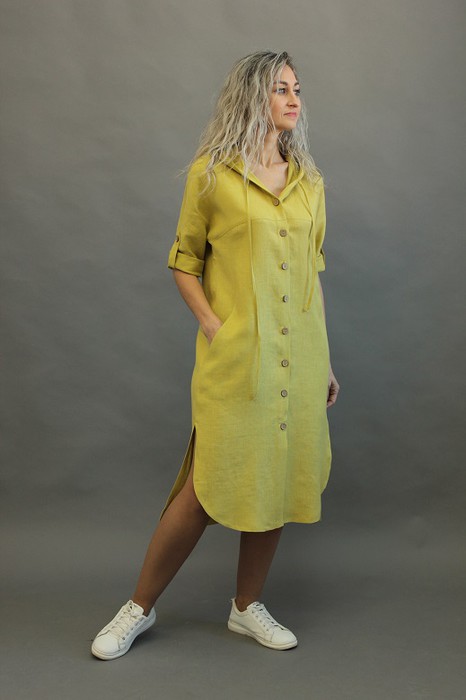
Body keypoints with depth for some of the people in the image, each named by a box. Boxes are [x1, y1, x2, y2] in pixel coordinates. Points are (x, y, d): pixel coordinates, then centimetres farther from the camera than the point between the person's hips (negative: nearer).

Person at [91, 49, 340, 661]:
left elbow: (311, 272, 15)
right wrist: (212, 326, -12)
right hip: (235, 357, -5)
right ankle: (140, 607, 18)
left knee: (277, 481, 10)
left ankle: (248, 606, 29)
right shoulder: (211, 173, -1)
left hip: (298, 358, 5)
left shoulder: (309, 180, 12)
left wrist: (326, 361, 14)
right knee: (209, 486, -4)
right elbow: (183, 261, 3)